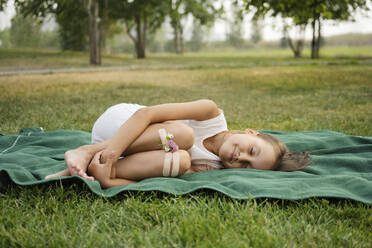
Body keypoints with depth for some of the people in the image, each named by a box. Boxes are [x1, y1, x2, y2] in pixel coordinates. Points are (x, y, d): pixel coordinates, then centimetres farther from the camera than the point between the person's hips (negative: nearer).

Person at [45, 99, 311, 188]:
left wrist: (108, 180, -38)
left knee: (181, 161, -29)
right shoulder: (213, 115, -17)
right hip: (118, 121, -4)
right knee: (182, 134, -31)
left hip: (128, 152, 4)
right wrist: (114, 148, -37)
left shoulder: (210, 168, -5)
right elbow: (146, 113, -21)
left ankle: (82, 171, -26)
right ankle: (86, 152, -25)